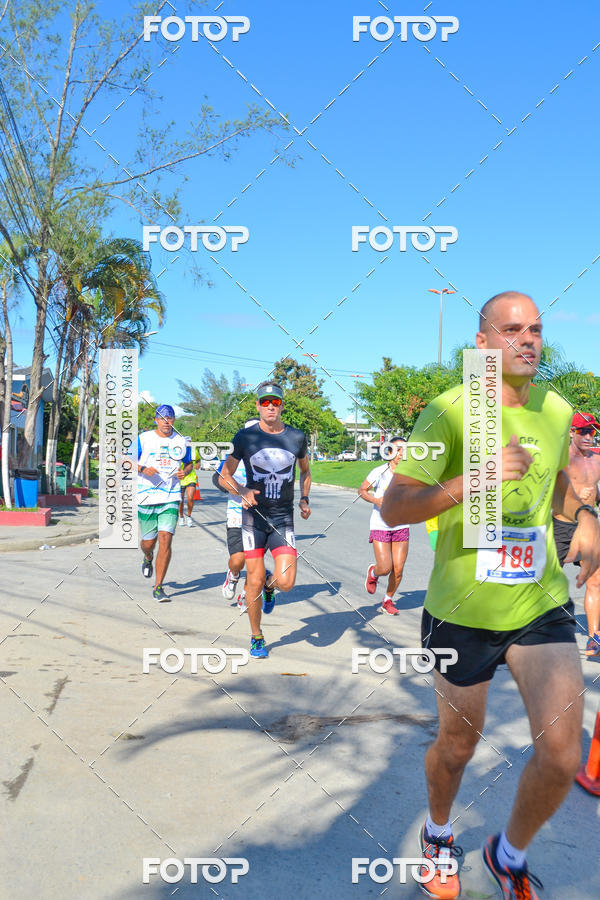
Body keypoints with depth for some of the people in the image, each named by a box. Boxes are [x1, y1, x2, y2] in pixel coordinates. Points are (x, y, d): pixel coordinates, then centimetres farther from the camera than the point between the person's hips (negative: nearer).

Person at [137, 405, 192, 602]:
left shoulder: (180, 441, 7)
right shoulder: (144, 438, 2)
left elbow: (189, 463, 21)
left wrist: (185, 471, -2)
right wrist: (143, 469, -15)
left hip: (171, 498, 0)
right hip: (147, 497, 0)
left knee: (165, 540, -11)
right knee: (148, 542, 7)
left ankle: (158, 588, -2)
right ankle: (148, 558, 47)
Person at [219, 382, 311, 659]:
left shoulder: (297, 438, 3)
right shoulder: (245, 437, -3)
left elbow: (305, 471, 22)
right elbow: (224, 476, 4)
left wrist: (304, 499, 8)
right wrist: (243, 492, -15)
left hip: (284, 519, 1)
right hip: (253, 516, -1)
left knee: (286, 582, -10)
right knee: (254, 582, 0)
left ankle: (269, 583, 28)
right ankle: (256, 638, 22)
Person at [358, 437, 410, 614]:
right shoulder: (379, 472, -11)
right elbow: (362, 490, 0)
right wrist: (375, 500, -18)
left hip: (401, 526, 3)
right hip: (380, 526, -3)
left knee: (398, 570, 1)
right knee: (385, 568, -9)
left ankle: (387, 601, 25)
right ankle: (372, 573, 28)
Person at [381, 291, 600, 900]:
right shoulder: (449, 411, -13)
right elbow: (392, 508, -21)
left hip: (542, 604, 3)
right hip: (462, 611, -3)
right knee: (457, 747, 15)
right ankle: (438, 836, 49)